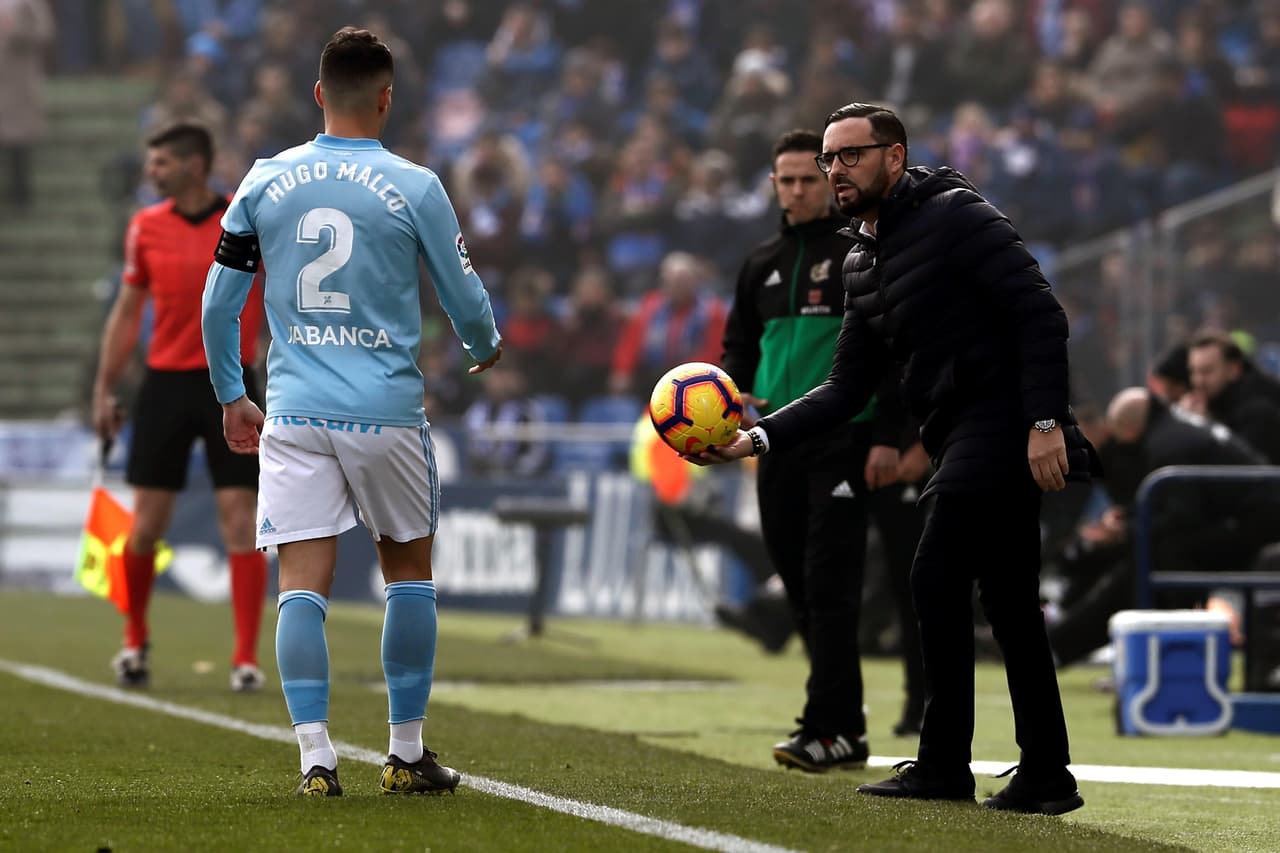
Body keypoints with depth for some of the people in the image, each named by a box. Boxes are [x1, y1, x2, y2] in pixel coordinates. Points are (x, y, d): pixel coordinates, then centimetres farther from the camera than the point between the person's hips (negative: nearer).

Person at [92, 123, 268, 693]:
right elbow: (128, 313, 13)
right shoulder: (145, 228, 5)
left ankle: (246, 659, -3)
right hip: (165, 384, 3)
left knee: (240, 521, -7)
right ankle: (135, 640, 24)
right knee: (146, 525, 3)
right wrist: (104, 389, 10)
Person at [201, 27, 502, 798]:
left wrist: (231, 397, 20)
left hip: (294, 415, 1)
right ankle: (407, 754, 16)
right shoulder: (415, 187, -4)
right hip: (388, 410, -1)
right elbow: (466, 300, 3)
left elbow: (219, 304, 8)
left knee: (304, 585, -1)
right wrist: (486, 350, 25)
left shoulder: (264, 182, 4)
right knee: (410, 572, 14)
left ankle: (316, 756, -11)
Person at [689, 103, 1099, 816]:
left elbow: (1041, 313, -15)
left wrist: (1046, 421, -22)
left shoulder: (955, 215, -8)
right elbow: (848, 388, 16)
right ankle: (1045, 776, 14)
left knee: (937, 579, -12)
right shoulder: (864, 266, 18)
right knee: (1011, 608, 10)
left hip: (1003, 424, -9)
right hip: (961, 437, 9)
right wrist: (758, 439, 4)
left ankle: (944, 762, -7)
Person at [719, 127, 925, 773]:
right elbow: (739, 344, 24)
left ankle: (827, 730, -14)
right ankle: (846, 727, 14)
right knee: (797, 582, 7)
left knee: (828, 583, -13)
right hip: (778, 440, 6)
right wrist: (735, 392, 2)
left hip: (843, 438, -6)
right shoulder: (761, 264, 16)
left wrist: (886, 436, -12)